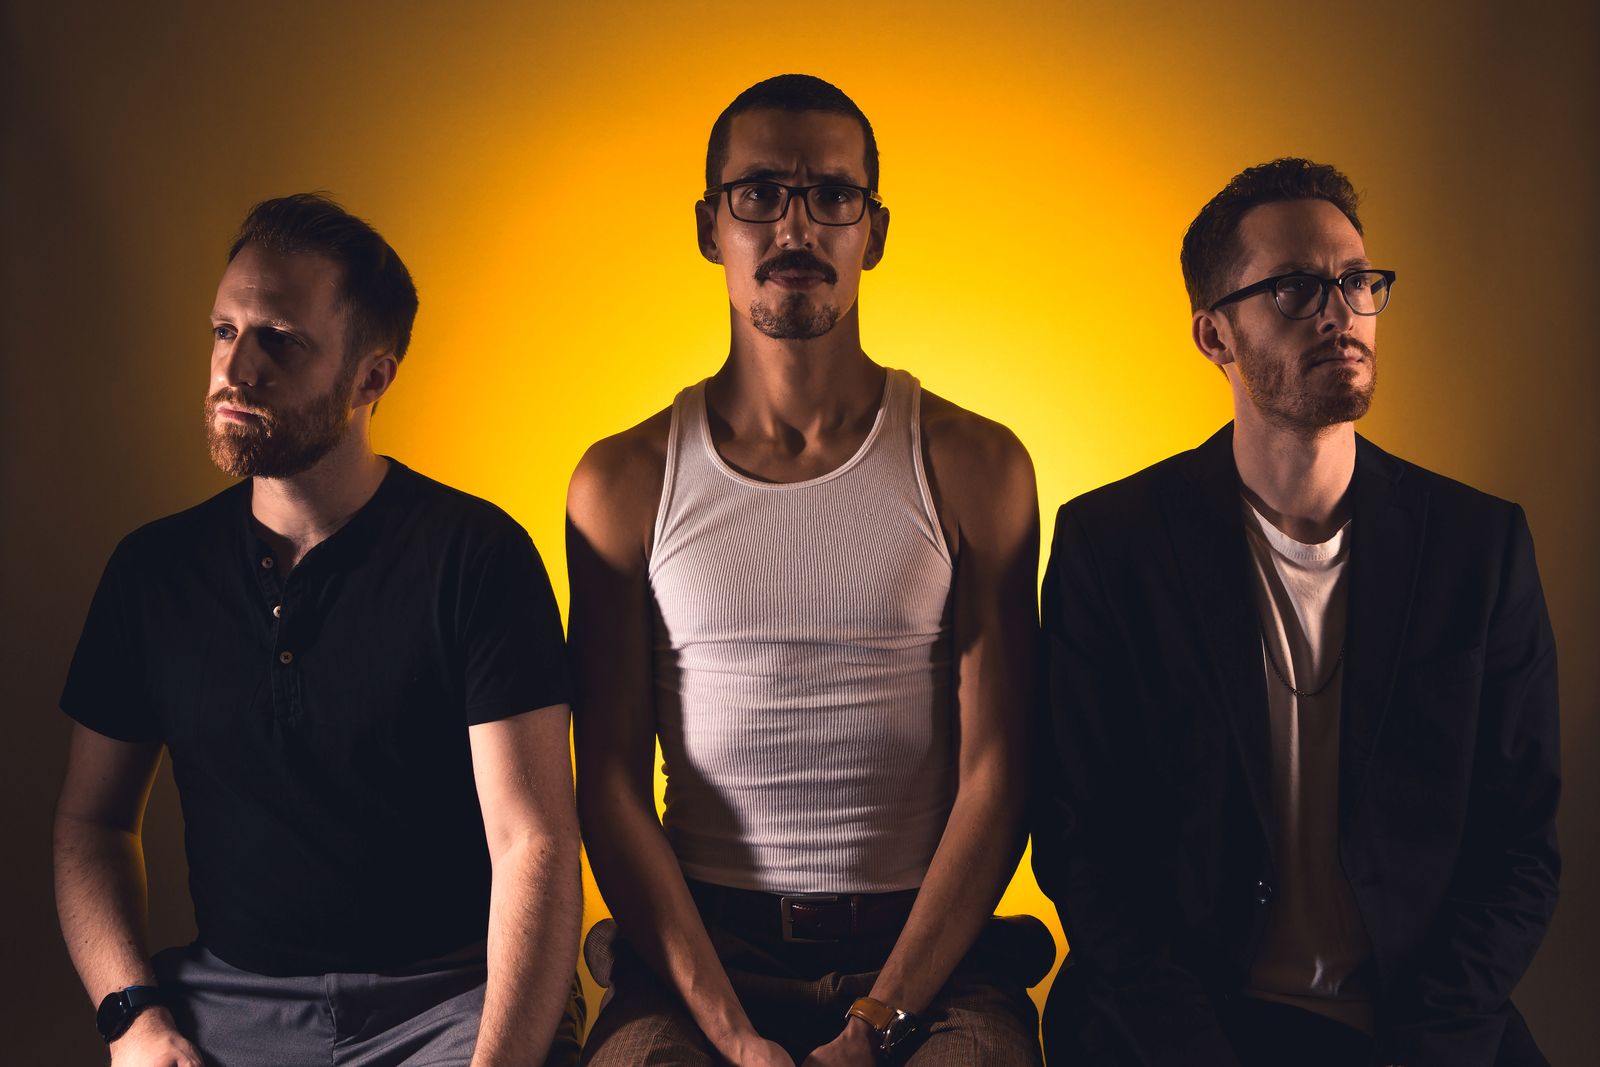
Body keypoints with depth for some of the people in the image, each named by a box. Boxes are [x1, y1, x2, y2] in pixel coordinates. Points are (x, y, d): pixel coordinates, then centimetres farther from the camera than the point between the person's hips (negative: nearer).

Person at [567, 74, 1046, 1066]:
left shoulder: (975, 464, 2)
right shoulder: (623, 483, 3)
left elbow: (996, 775, -2)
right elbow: (611, 785, 0)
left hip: (924, 949, 0)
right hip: (697, 950, 1)